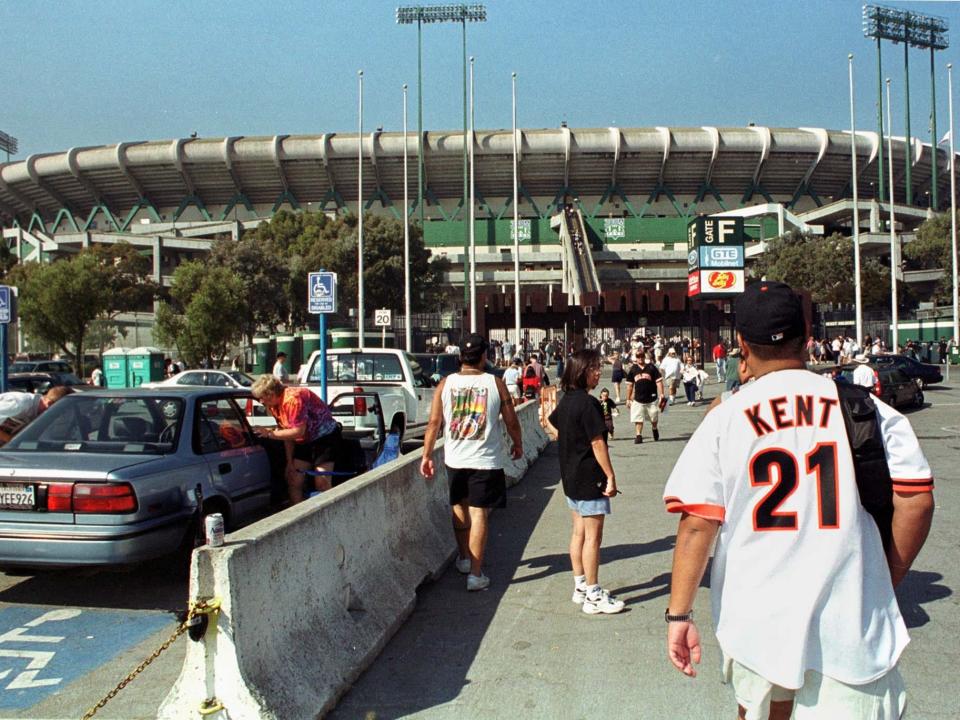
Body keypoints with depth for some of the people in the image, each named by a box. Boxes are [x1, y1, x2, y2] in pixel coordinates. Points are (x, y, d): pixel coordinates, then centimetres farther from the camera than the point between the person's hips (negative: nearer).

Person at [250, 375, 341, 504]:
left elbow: (298, 431, -28)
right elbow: (288, 434, 7)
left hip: (325, 436, -9)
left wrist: (270, 433, -23)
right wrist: (290, 463, 4)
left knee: (322, 483, -17)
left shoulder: (293, 398, -26)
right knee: (294, 481, 4)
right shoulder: (274, 406, 3)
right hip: (305, 441, 9)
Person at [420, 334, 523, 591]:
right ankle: (475, 574, 1)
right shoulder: (495, 383, -7)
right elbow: (511, 422, 0)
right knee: (479, 514, 0)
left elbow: (434, 423, -3)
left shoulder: (445, 384, -2)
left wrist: (427, 455, 4)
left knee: (460, 509, 21)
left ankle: (464, 558, 37)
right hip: (486, 460, -3)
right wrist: (518, 445, 17)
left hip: (455, 459, 3)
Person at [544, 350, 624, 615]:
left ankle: (580, 587, 25)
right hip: (590, 478, -9)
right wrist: (611, 476, -15)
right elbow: (598, 443, -20)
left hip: (570, 476, 9)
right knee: (593, 535, -2)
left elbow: (551, 424, 26)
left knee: (579, 531, 16)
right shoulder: (588, 403, -20)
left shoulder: (566, 400, 7)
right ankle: (593, 596, 3)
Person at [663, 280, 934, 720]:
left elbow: (697, 525, -8)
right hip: (850, 623, 0)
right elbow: (916, 503, -2)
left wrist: (679, 614, -1)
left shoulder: (723, 419, -5)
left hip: (756, 622, 1)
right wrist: (884, 584, 11)